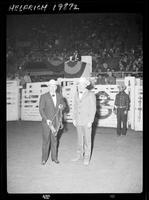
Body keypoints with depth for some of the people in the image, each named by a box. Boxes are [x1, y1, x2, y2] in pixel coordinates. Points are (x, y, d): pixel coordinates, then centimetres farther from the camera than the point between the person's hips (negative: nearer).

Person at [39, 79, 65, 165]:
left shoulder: (59, 96, 6)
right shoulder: (44, 97, -7)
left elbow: (64, 105, 15)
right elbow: (41, 109, -9)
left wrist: (61, 106, -9)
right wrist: (46, 119, -18)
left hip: (56, 121, 4)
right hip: (47, 121, -3)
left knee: (54, 139, 12)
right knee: (46, 140, 2)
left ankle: (54, 157, 23)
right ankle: (44, 158, 14)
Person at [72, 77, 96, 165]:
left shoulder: (91, 95, -13)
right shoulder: (76, 94, 6)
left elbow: (93, 109, -13)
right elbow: (75, 107, 11)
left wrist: (90, 121, -16)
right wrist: (74, 119, 6)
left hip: (87, 121, -5)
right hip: (78, 121, 5)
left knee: (87, 139, 4)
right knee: (80, 138, 14)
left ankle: (87, 157, 16)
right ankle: (80, 155, 26)